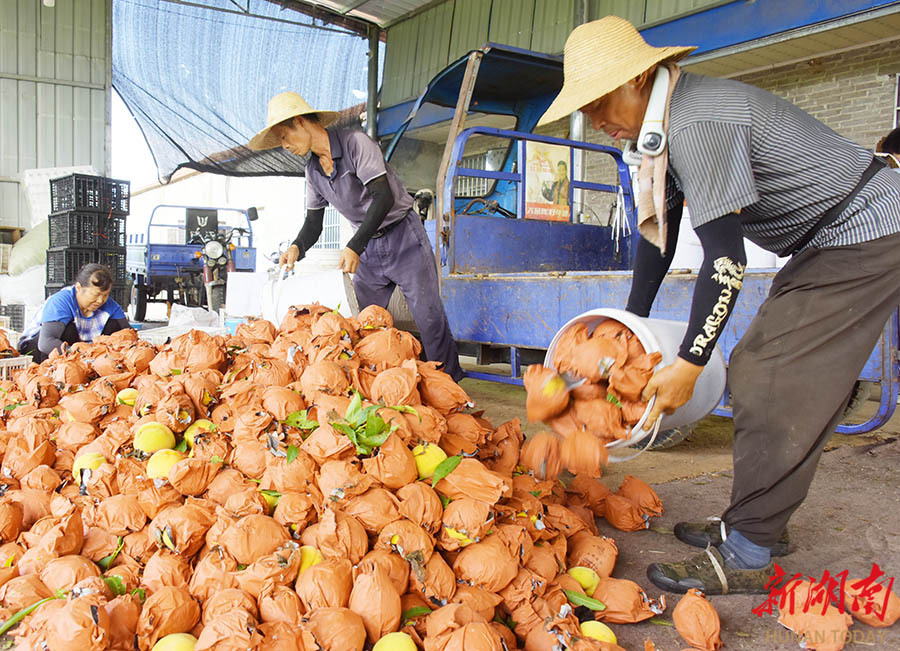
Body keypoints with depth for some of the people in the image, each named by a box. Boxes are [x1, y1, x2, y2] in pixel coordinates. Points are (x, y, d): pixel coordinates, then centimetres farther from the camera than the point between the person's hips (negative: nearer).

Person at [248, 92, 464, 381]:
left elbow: (384, 197, -26)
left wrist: (354, 247, -32)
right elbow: (313, 221, 10)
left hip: (403, 237, -7)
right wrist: (298, 247, -13)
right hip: (368, 247, 7)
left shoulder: (355, 143, -17)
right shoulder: (313, 171, 5)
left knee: (429, 316, -8)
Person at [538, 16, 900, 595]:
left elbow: (726, 256, -28)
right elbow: (659, 231, 12)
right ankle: (763, 524, 18)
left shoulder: (698, 125, -26)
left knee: (773, 384, -14)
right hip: (827, 243, 10)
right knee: (759, 374, 9)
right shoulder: (670, 121, 6)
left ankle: (746, 555, -6)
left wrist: (688, 365, -21)